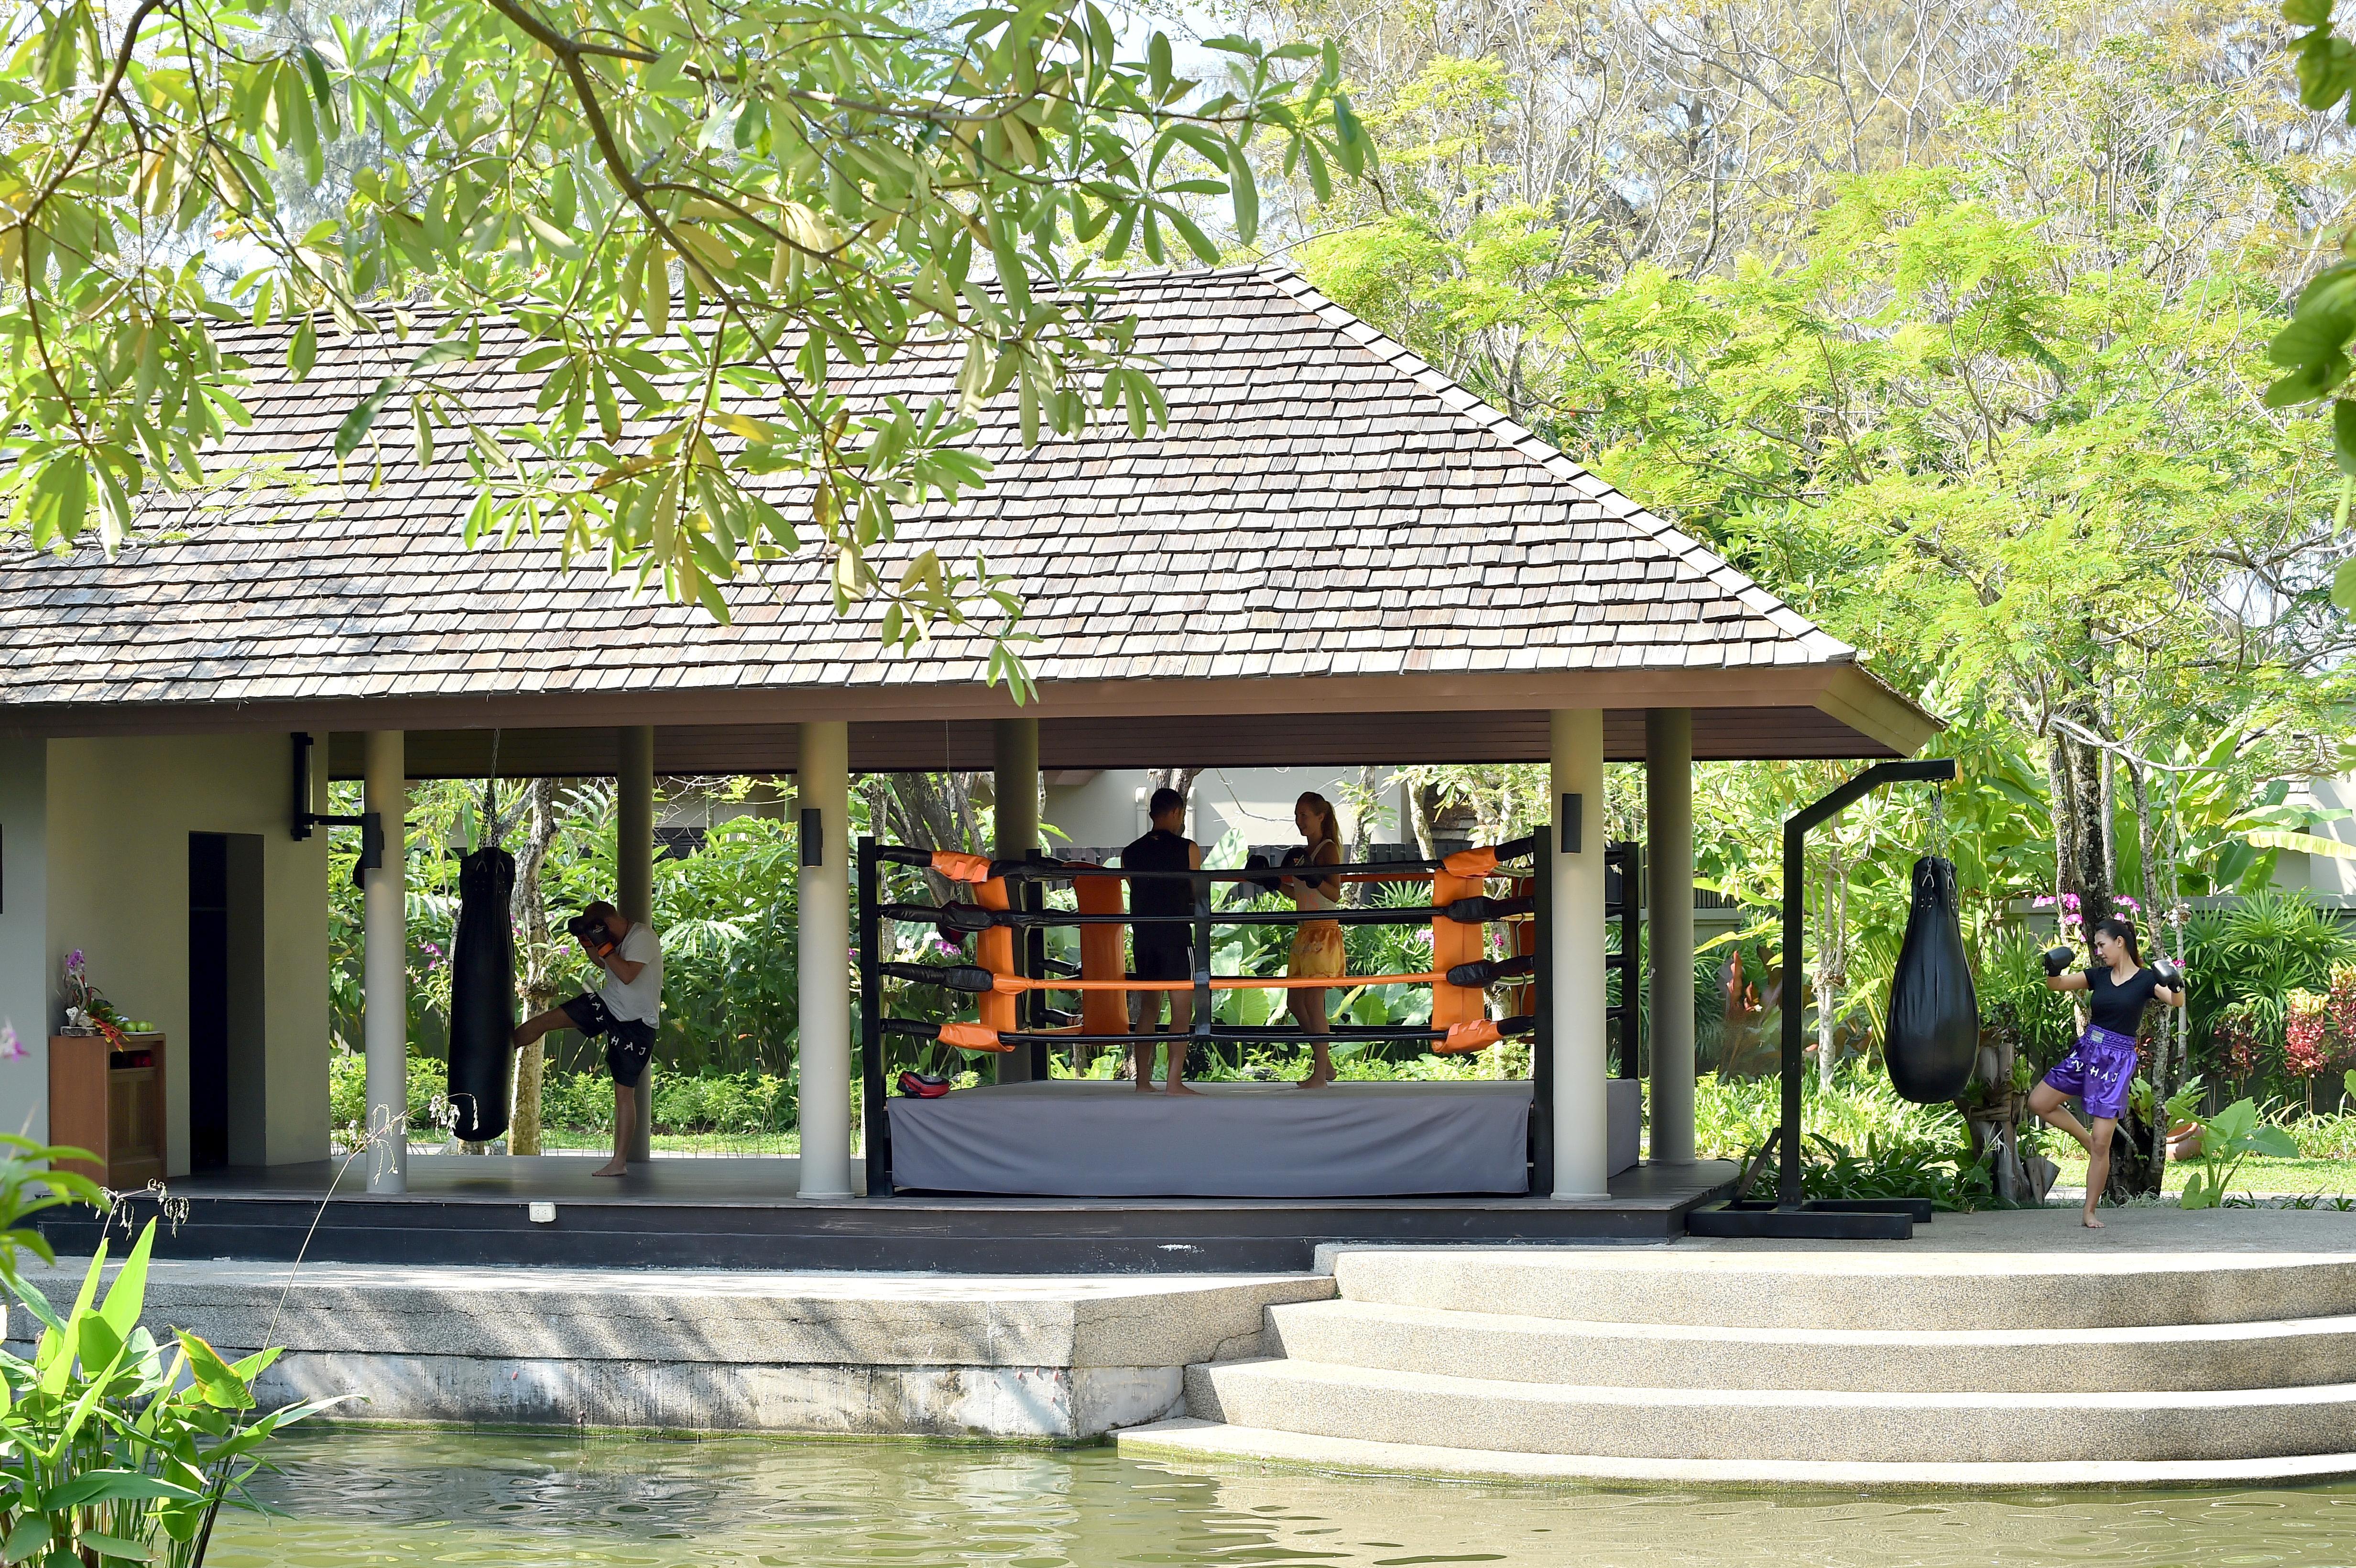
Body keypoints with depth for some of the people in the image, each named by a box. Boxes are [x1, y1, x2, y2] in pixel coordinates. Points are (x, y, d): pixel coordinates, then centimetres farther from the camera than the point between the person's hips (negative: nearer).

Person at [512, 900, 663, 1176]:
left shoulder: (643, 937, -21)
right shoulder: (617, 937, 5)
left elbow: (627, 975, -33)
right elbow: (603, 963, 23)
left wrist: (603, 945, -28)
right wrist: (586, 941, 6)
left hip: (635, 1024, -8)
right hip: (606, 1004, 8)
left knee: (624, 1091, -3)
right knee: (546, 1020, -3)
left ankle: (620, 1162, 3)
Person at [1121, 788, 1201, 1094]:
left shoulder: (1131, 853, 7)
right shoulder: (1187, 849, -4)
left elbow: (1137, 894, 9)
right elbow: (1198, 895, 5)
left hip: (1143, 937, 5)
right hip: (1177, 935, -5)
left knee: (1149, 1008, 13)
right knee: (1182, 1009, -2)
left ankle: (1143, 1079, 11)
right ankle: (1175, 1081, -8)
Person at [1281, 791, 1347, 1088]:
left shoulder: (1327, 849, -10)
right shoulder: (1303, 852, 15)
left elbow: (1335, 894, -18)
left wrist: (1312, 876, -31)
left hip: (1324, 932, -9)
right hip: (1305, 932, 9)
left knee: (1313, 1002, -9)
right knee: (1295, 1002, 10)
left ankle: (1320, 1075, -6)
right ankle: (1325, 1064, 20)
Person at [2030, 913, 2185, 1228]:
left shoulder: (2145, 979, -6)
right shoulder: (2098, 975, 8)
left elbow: (2176, 1002, -21)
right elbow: (2056, 985, 9)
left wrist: (2177, 986, -42)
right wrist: (2052, 970, -12)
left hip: (2117, 1061, -6)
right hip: (2086, 1050, 6)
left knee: (2101, 1144, -6)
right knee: (2038, 1102, 5)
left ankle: (2090, 1213, 4)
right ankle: (2086, 1139, 22)